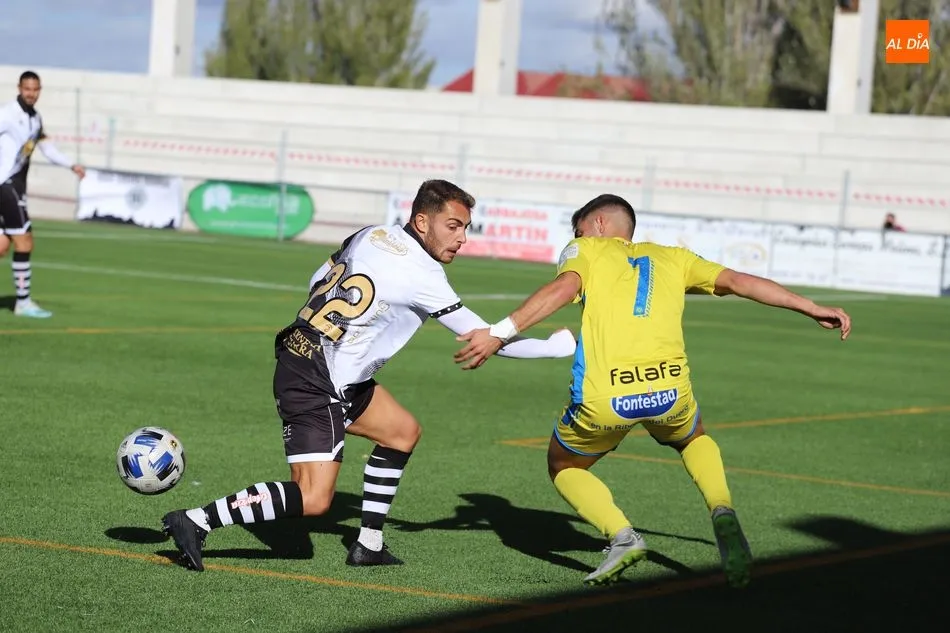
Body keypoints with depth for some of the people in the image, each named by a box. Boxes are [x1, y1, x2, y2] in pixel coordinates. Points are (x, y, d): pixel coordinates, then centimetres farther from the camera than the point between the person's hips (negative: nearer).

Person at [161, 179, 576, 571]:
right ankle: (195, 522, -14)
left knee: (404, 433, 20)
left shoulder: (373, 236, 7)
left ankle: (368, 545, 22)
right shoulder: (421, 274, -15)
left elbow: (318, 281, 19)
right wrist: (556, 347, -1)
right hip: (315, 386, -10)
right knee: (313, 499, -15)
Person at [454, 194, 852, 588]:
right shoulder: (672, 258, 26)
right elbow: (738, 281, 18)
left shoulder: (586, 250, 17)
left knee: (564, 467, 26)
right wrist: (812, 308, 21)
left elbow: (564, 288, -4)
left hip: (603, 396, -3)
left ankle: (621, 536, -1)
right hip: (669, 388, 3)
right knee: (694, 439, 37)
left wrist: (499, 333, -10)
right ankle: (722, 513, 7)